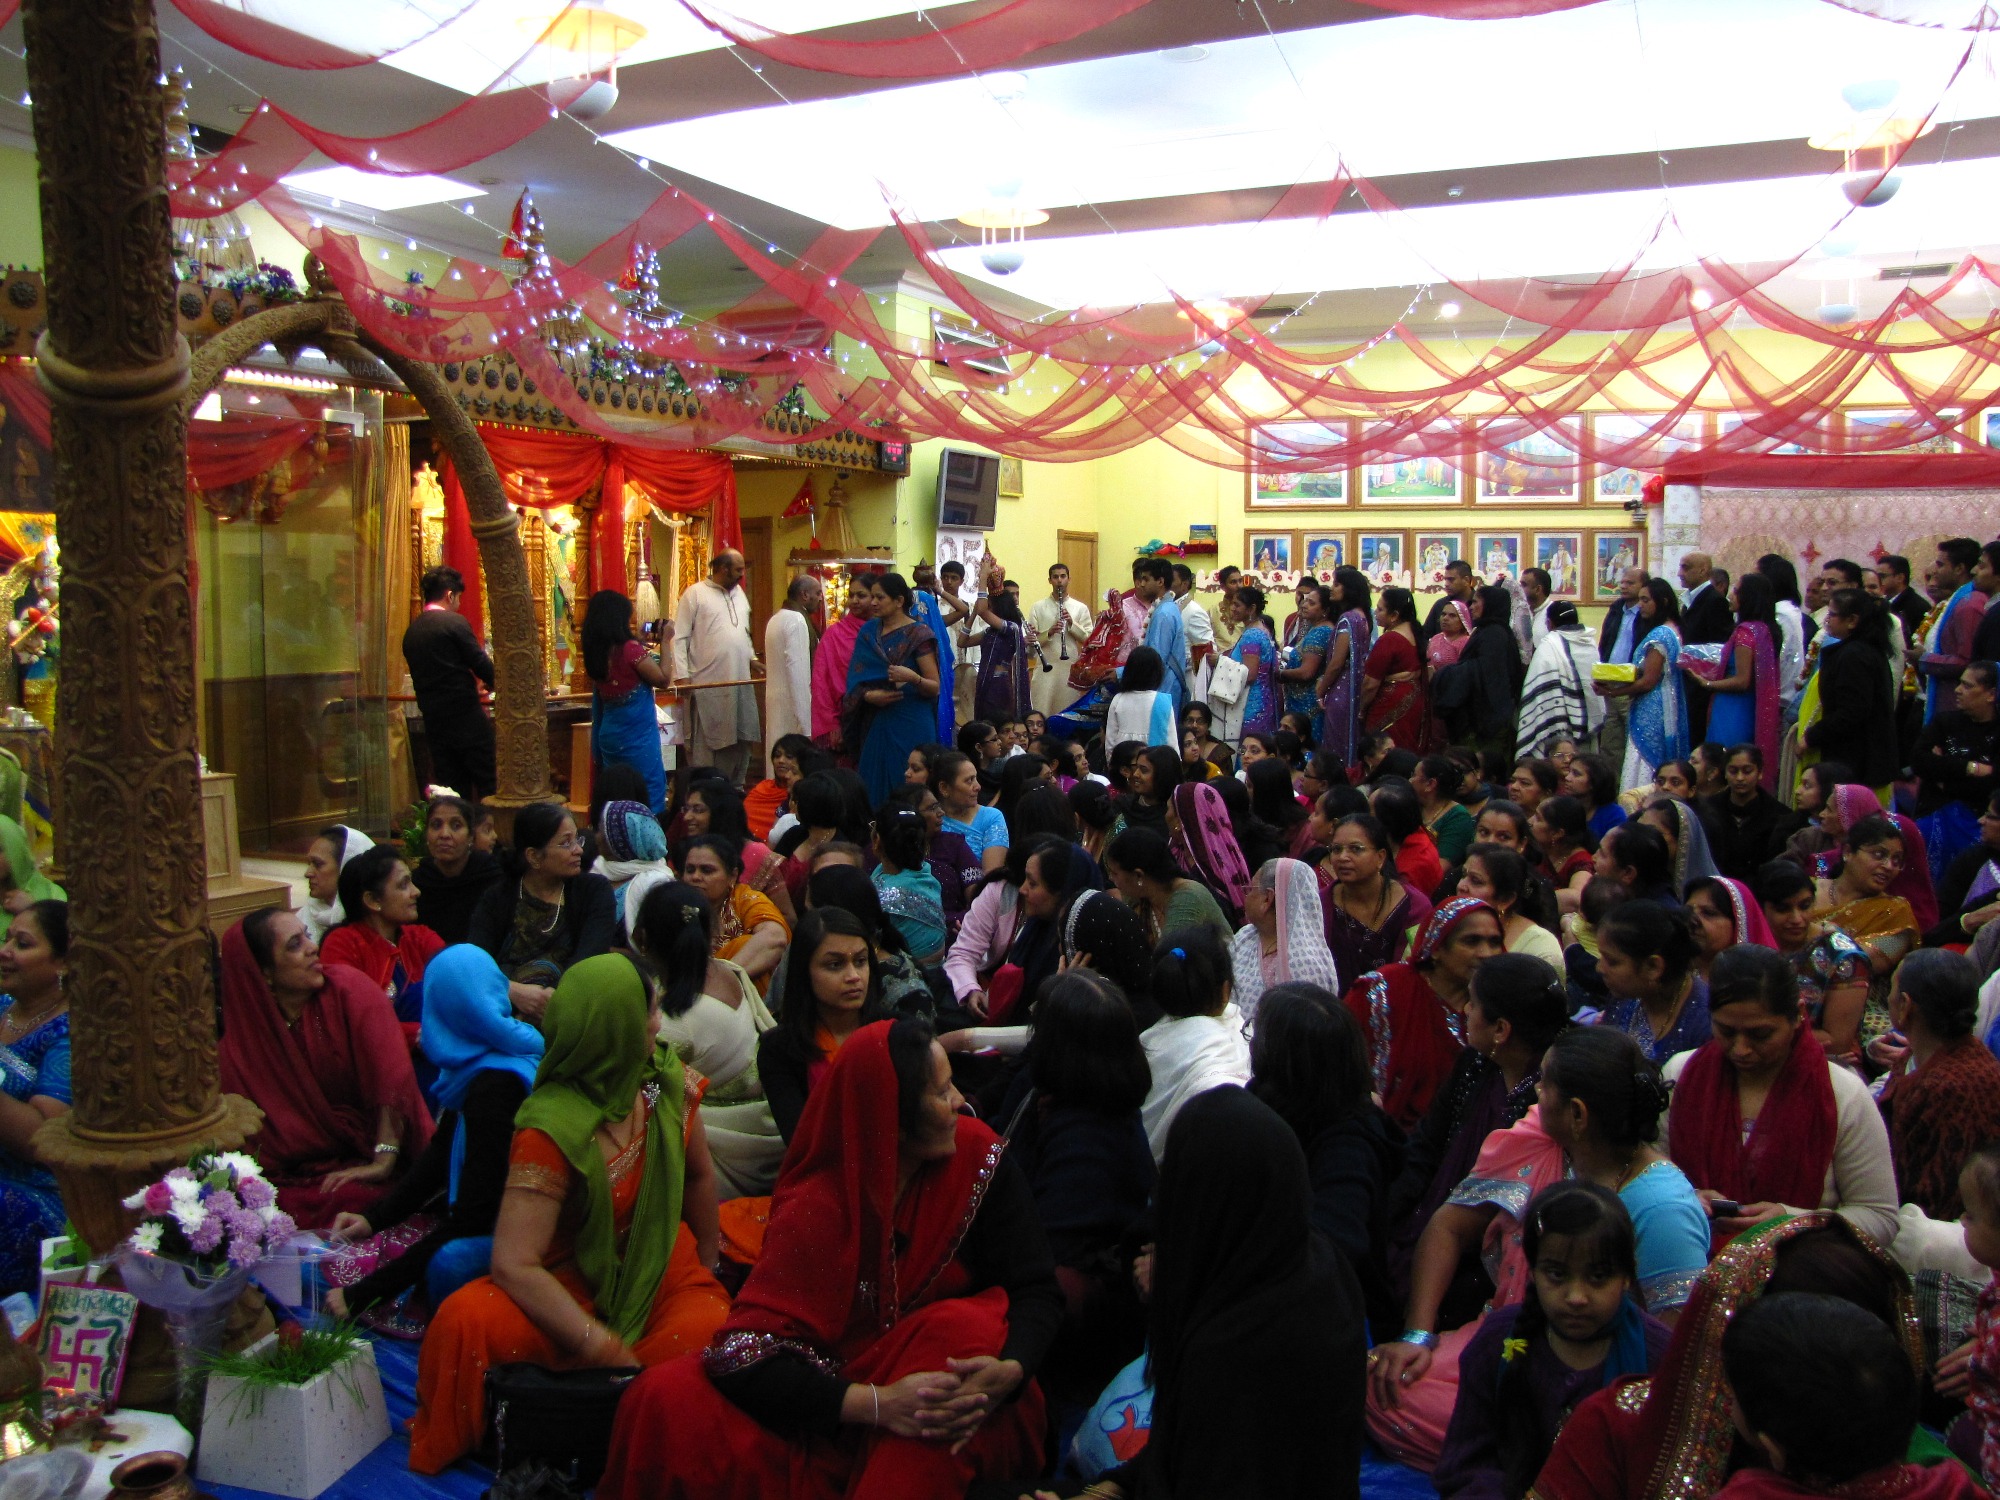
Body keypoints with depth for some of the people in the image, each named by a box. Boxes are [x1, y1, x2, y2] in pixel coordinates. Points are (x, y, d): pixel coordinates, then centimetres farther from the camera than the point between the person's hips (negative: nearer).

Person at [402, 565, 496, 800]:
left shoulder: (411, 631, 10)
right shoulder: (454, 622, -9)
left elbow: (420, 677, 16)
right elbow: (481, 664, -10)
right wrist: (492, 683, 11)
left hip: (434, 722, 6)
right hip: (466, 717, -6)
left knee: (453, 792, 9)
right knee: (487, 785, -1)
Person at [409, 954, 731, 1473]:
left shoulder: (667, 1079, -7)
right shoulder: (552, 1130, -23)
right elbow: (513, 1264, -27)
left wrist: (706, 1263, 20)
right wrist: (605, 1349, -28)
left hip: (665, 1270, 3)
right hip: (577, 1287, -3)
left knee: (709, 1331, -31)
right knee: (468, 1320, -31)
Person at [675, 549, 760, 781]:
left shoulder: (739, 592, 15)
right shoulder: (695, 594, -5)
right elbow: (679, 638, -8)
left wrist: (751, 657, 11)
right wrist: (682, 676, -15)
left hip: (740, 683, 7)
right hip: (707, 685, -6)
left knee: (740, 740, 10)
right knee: (705, 745, -2)